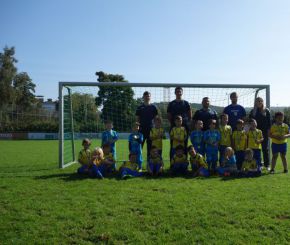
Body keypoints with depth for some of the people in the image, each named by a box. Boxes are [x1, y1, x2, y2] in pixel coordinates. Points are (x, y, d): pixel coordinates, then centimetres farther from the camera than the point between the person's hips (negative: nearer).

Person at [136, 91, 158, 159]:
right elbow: (137, 119, 7)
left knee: (150, 146, 5)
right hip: (142, 129, 0)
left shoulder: (153, 107, 6)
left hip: (151, 129, 1)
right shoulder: (140, 107, 6)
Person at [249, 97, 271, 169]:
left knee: (265, 149, 5)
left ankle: (267, 164, 13)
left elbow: (269, 122, 2)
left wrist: (268, 131, -5)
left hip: (264, 132, -1)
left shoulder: (266, 111, 3)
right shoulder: (252, 111, 7)